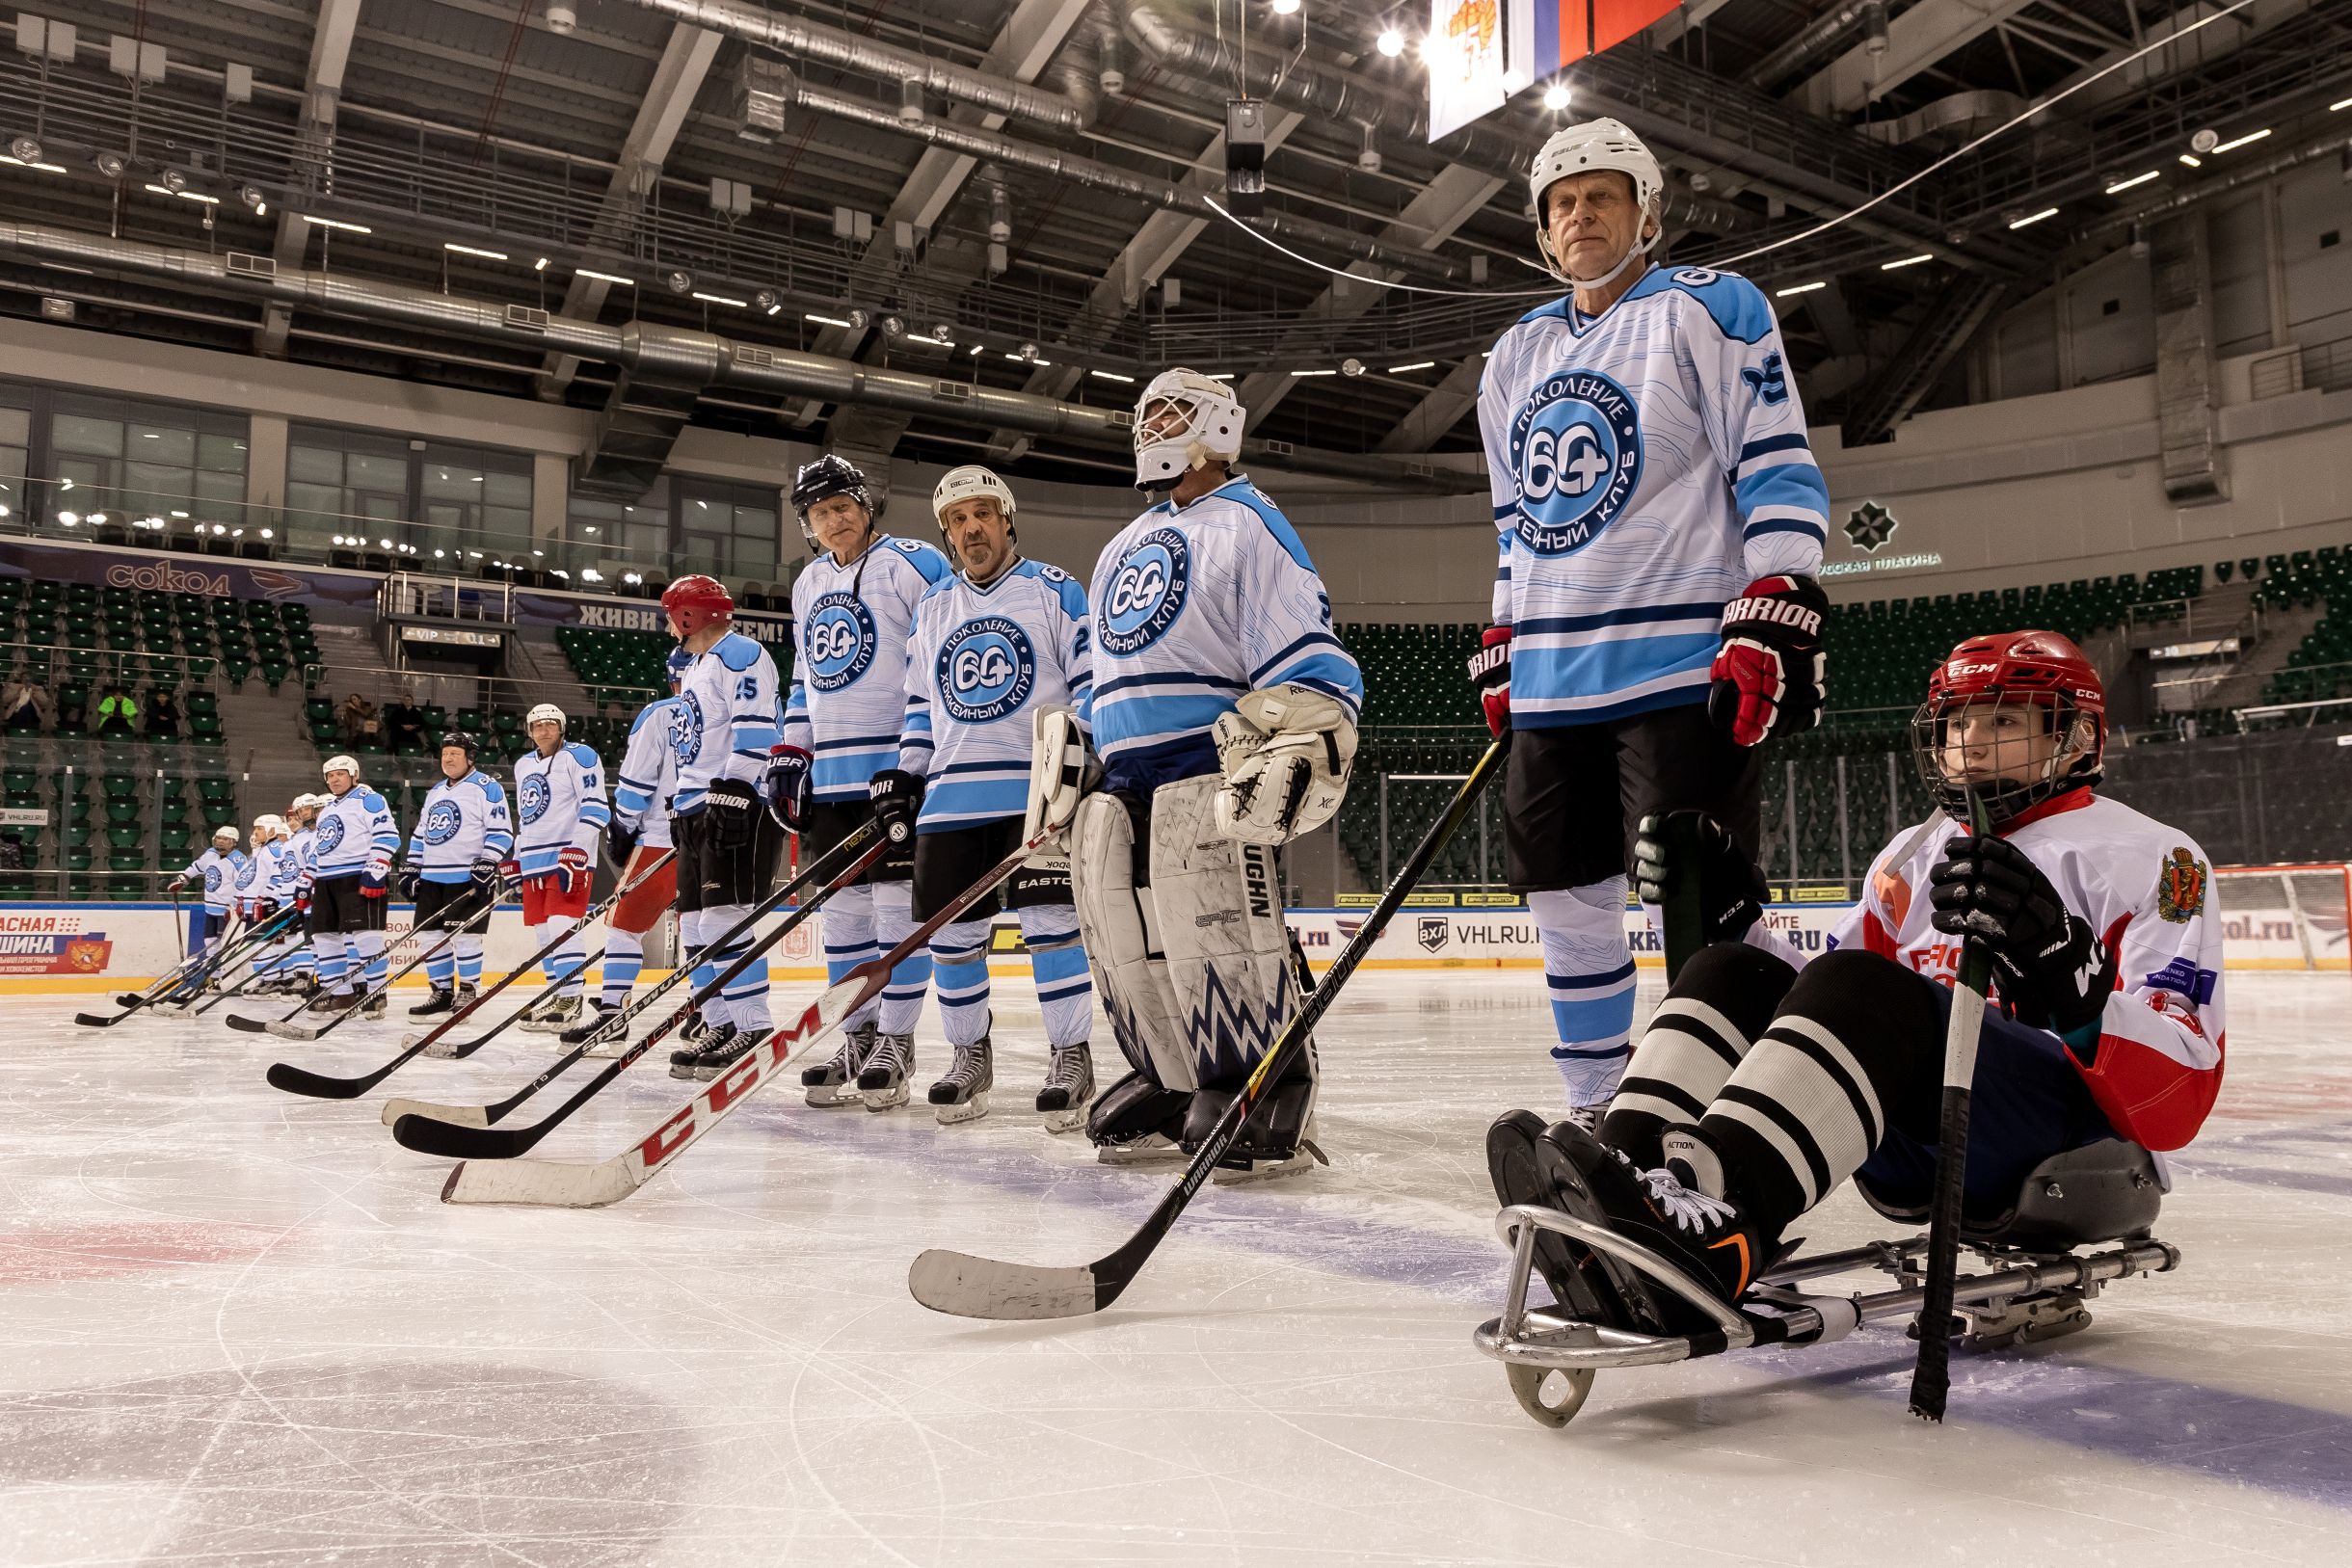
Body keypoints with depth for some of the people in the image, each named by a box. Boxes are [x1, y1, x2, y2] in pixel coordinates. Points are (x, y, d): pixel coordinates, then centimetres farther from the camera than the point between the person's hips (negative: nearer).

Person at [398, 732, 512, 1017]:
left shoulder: (486, 787, -5)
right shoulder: (435, 791, 18)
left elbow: (500, 831, -12)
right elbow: (421, 833, 23)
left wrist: (486, 866, -19)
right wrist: (410, 869, 17)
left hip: (468, 878, -7)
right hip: (432, 877, 8)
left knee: (465, 935, -8)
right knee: (432, 935, 6)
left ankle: (467, 993, 2)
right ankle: (442, 993, 15)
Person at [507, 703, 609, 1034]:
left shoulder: (578, 756, -5)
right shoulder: (523, 765, 19)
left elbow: (595, 806, -13)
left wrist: (578, 850, -21)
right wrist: (517, 858, 24)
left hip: (570, 854, -8)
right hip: (535, 859, 8)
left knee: (562, 923, -16)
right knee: (540, 929, 8)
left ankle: (570, 1000, -16)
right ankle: (556, 994, 17)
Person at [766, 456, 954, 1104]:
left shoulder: (914, 564, -5)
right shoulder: (808, 586, 17)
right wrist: (789, 756, 16)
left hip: (899, 765, -7)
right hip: (829, 776, 7)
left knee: (896, 900, -4)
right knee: (843, 903, 7)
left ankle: (895, 1042, 4)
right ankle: (857, 1039, 16)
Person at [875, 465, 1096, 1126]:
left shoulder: (1056, 590, 4)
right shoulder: (930, 608, 17)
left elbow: (1090, 681, 0)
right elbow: (919, 703, 20)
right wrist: (905, 776, 11)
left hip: (1041, 788, -4)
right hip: (950, 794, 4)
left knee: (1049, 917, -10)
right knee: (951, 928, 4)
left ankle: (1070, 1055, 2)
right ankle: (970, 1054, 20)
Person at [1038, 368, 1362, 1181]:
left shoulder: (1246, 524, 0)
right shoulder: (1121, 548, 26)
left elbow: (1308, 654, -10)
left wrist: (1301, 745, -23)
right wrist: (1063, 752, 26)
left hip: (1209, 770, -8)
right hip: (1119, 778, 8)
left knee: (1220, 944, -15)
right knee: (1126, 950, 7)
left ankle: (1270, 1103, -5)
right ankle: (1169, 1092, 20)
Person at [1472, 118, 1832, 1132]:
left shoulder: (1710, 309, 1)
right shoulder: (1516, 358, 20)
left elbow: (1779, 469, -7)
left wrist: (1779, 614, -18)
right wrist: (1502, 645, 19)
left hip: (1684, 667, -6)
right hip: (1553, 679, 7)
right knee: (1564, 899, 8)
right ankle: (1598, 1110, 22)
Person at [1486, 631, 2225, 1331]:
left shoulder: (2149, 857, 2)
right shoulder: (1912, 854, 21)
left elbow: (2178, 1100, -11)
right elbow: (1828, 1022, 19)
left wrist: (2061, 966, -29)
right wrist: (1730, 920, 5)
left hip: (2067, 1155, -6)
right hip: (1915, 1157, 6)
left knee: (1866, 990, -31)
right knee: (1731, 976, -9)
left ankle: (1706, 1235, -56)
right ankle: (1629, 1175, -36)